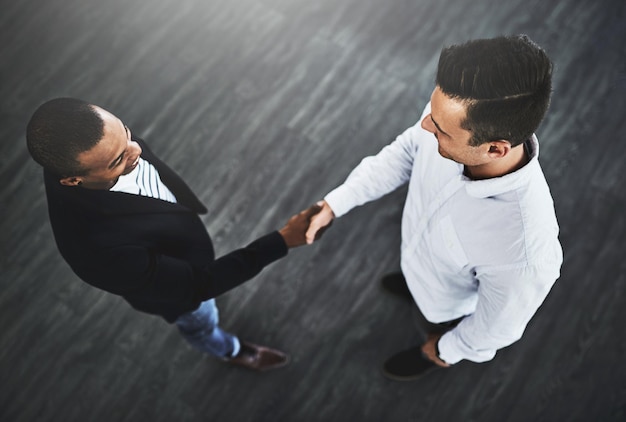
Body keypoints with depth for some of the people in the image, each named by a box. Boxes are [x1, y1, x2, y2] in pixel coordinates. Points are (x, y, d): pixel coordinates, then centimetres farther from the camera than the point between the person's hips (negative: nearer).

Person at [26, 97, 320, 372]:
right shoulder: (103, 248, -49)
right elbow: (199, 283, -36)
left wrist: (190, 205, 11)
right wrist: (283, 241, -40)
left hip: (174, 232, 4)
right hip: (168, 283, -4)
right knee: (201, 322, 30)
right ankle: (230, 351, 63)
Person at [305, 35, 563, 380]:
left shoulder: (525, 252, -49)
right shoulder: (456, 116, -35)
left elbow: (496, 327, -27)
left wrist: (449, 350, -7)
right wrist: (335, 203, -13)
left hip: (449, 301, -4)